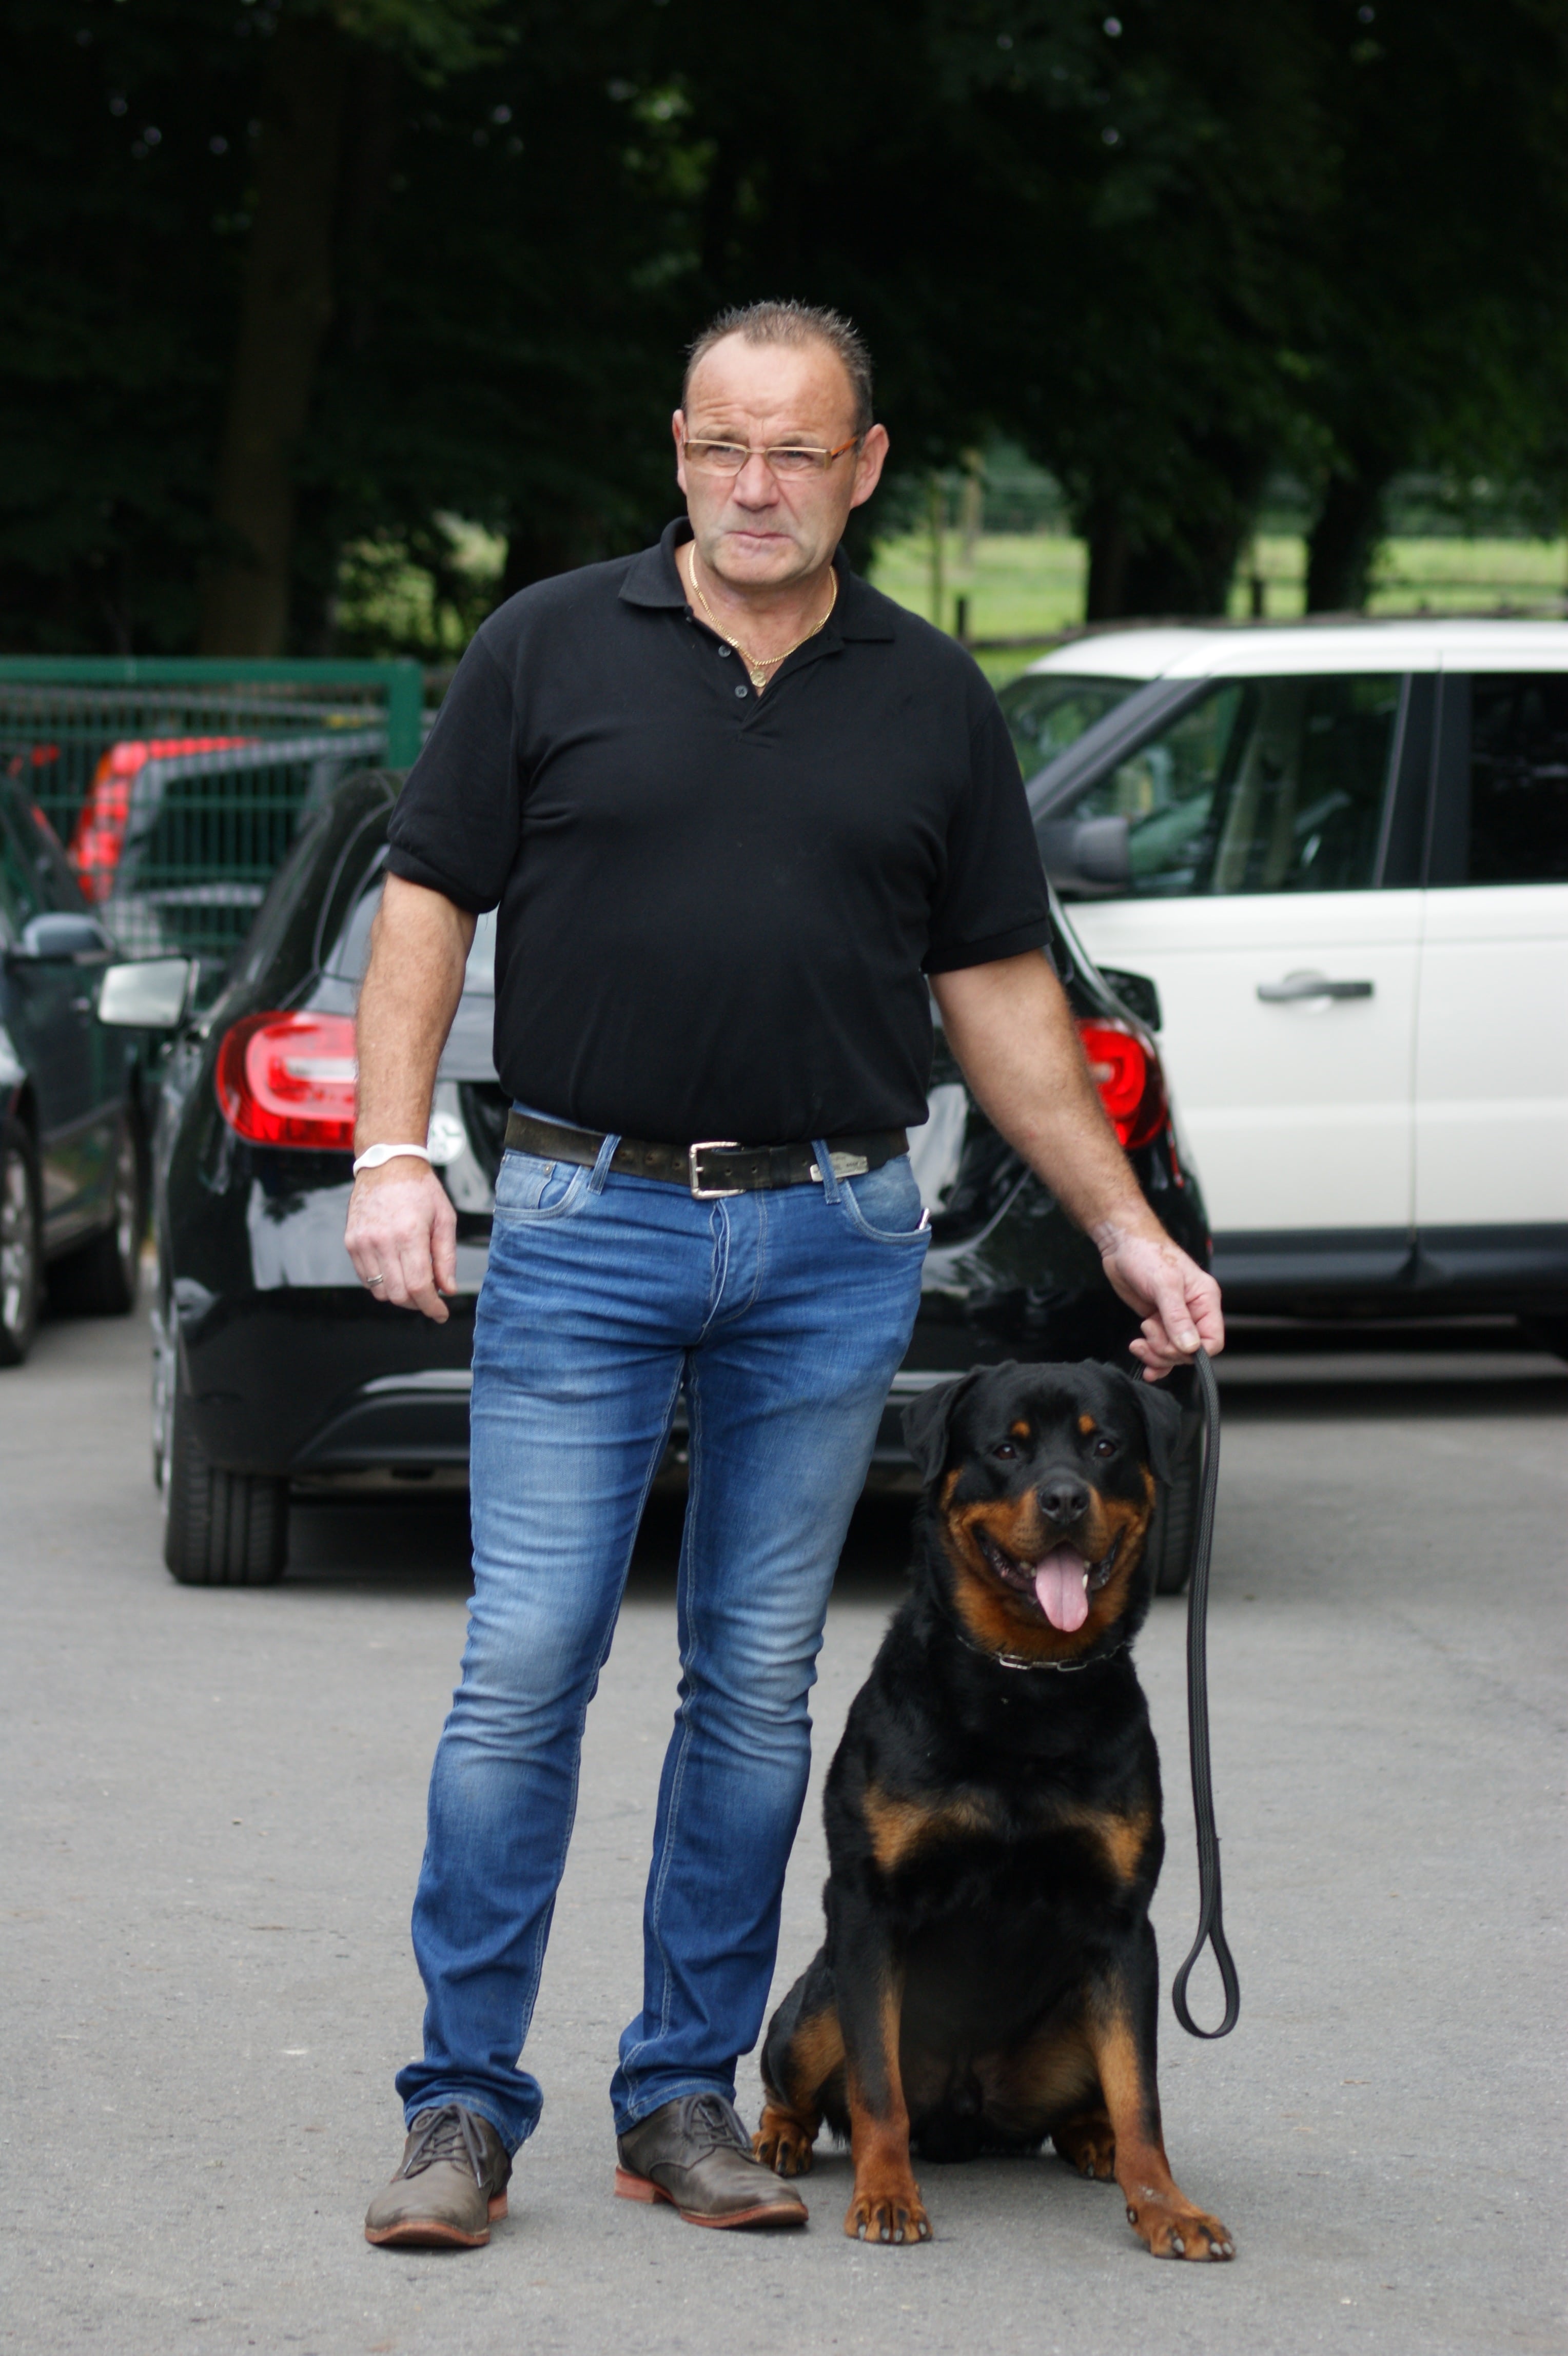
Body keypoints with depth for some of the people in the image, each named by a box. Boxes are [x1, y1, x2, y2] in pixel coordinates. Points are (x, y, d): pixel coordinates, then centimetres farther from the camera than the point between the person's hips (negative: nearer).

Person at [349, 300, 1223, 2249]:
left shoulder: (931, 701, 8)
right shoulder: (552, 648, 3)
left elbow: (999, 990, 12)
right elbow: (429, 906, 2)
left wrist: (1126, 1228, 8)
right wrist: (392, 1153, -10)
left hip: (832, 1244, 2)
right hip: (582, 1221, -2)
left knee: (757, 1683, 6)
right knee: (525, 1665, -6)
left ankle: (686, 2094, 16)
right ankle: (464, 2107, 1)